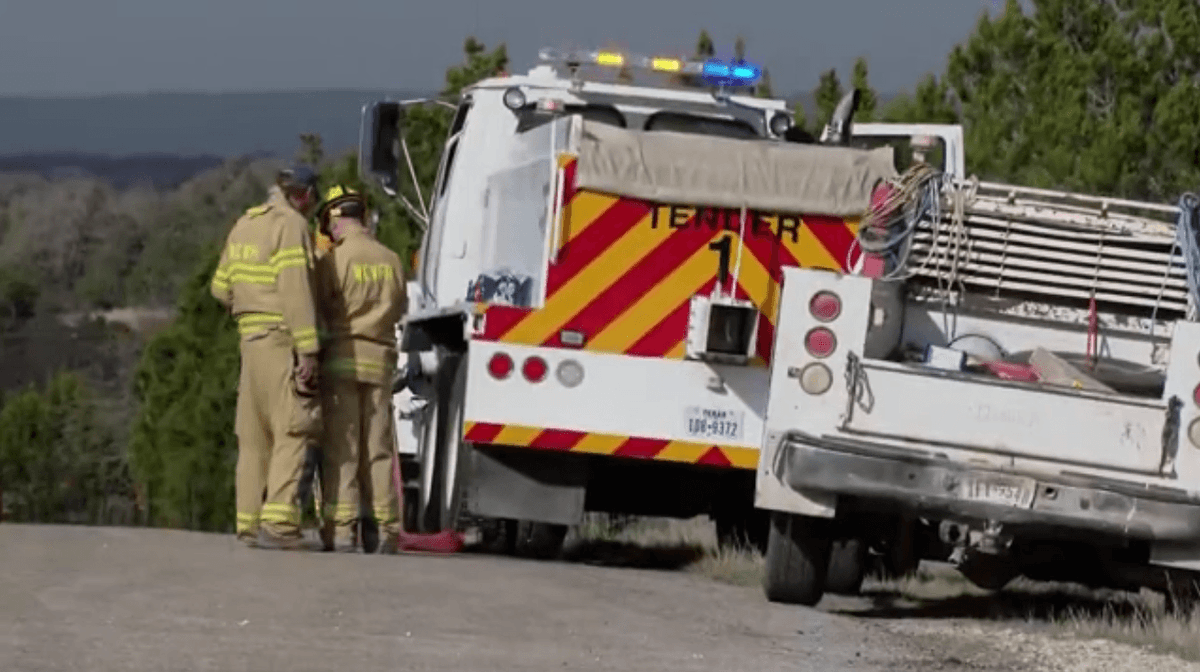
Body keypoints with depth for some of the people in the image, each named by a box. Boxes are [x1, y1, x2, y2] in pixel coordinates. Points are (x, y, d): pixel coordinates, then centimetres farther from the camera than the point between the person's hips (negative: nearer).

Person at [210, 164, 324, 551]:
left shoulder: (245, 225, 16)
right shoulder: (291, 226, -9)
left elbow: (221, 287, 20)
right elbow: (296, 291, -17)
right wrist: (308, 351, -19)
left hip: (251, 341, 8)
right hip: (282, 341, -8)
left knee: (255, 436, 11)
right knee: (293, 431, -10)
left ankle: (249, 524, 12)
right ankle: (278, 522, -18)